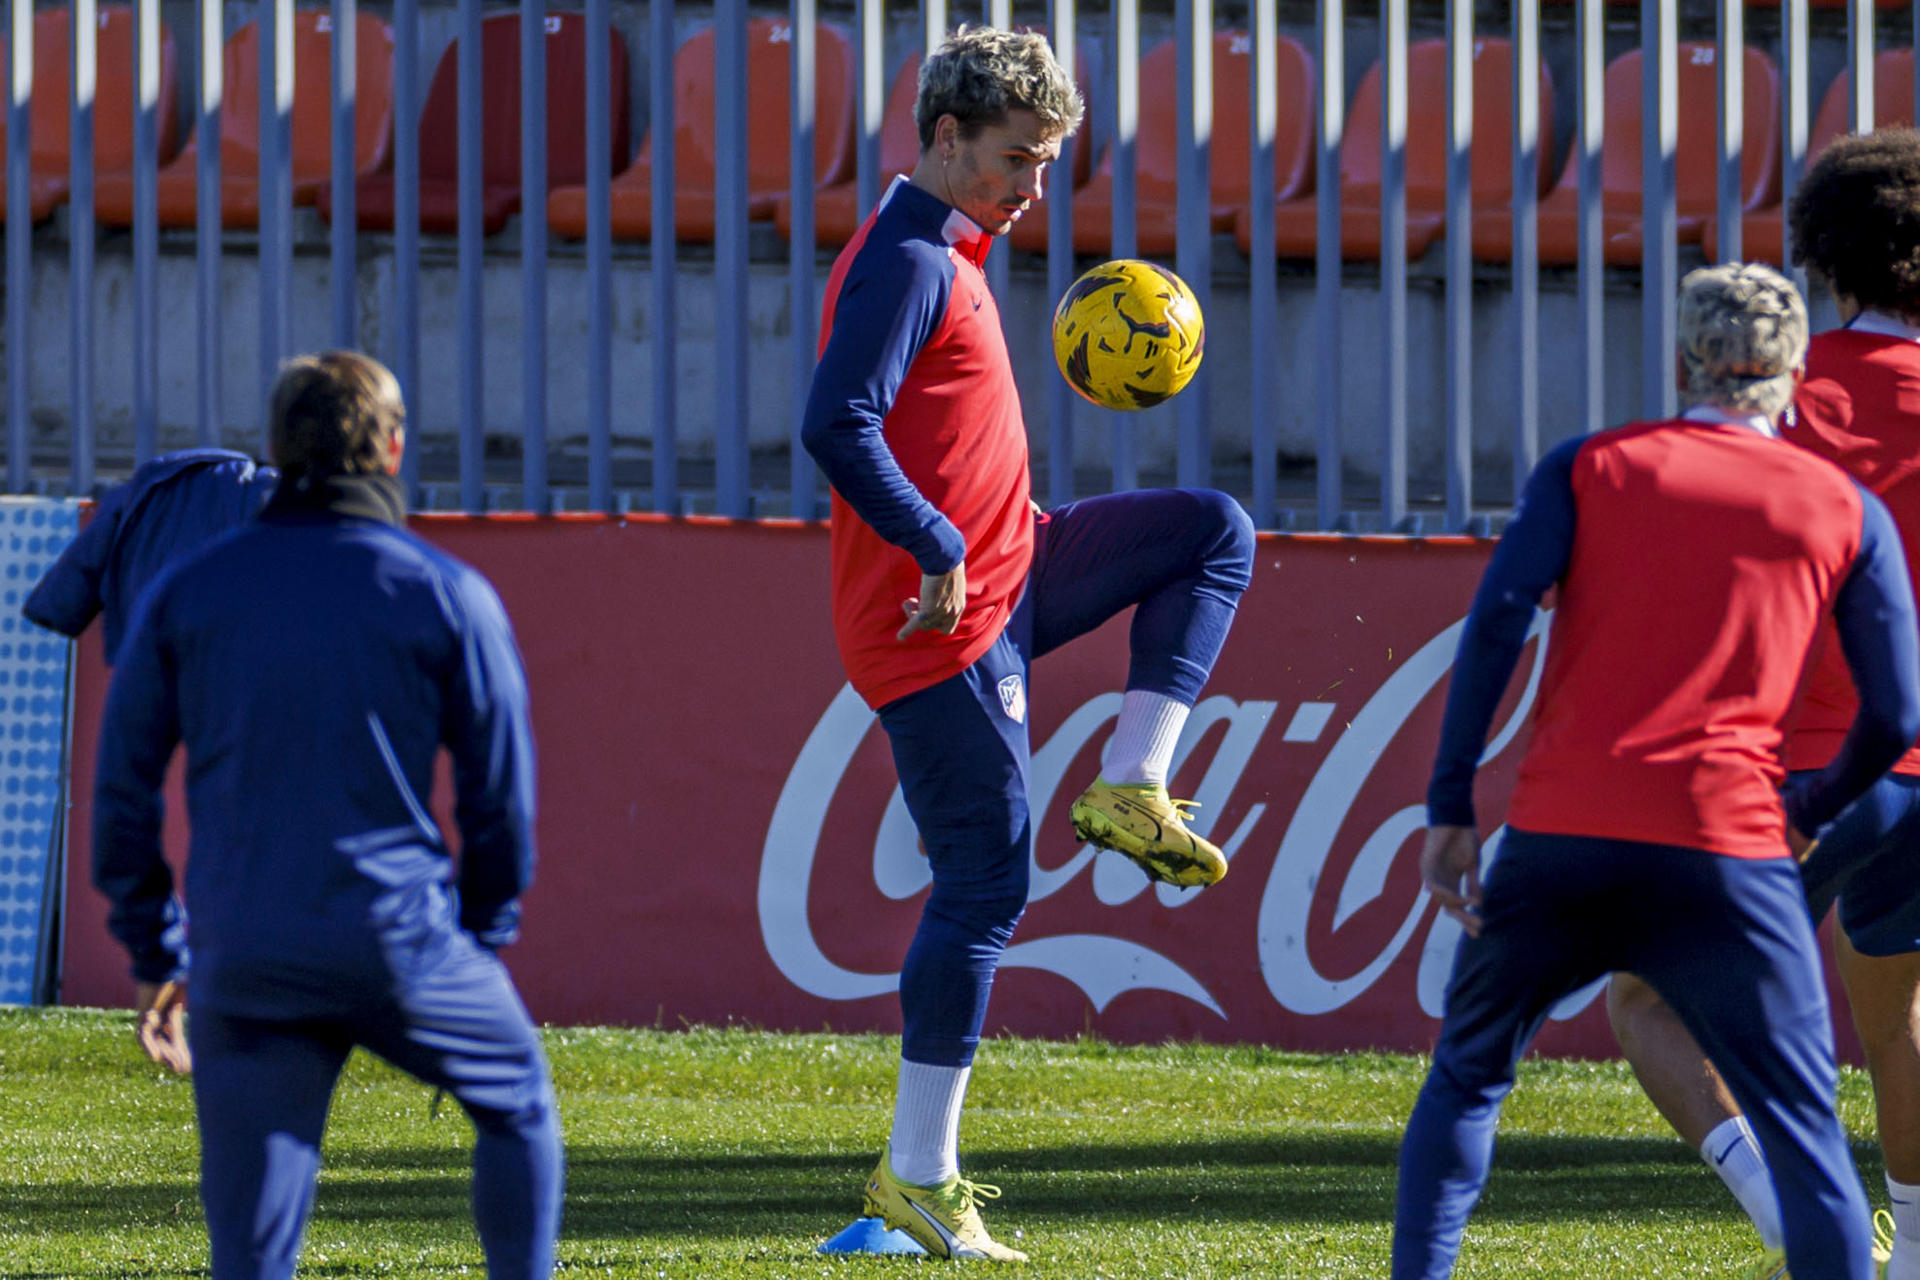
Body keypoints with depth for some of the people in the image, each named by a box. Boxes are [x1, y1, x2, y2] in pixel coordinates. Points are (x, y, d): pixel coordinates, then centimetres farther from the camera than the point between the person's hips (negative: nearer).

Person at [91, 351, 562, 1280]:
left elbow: (122, 787, 8)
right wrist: (484, 937, 17)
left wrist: (153, 955, 15)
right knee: (518, 1106, 22)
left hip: (239, 959, 2)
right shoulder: (448, 596, 0)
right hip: (398, 940, -2)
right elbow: (502, 790, 4)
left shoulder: (184, 593, 7)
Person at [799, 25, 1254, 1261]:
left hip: (997, 577, 10)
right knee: (986, 880, -7)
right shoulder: (907, 264, -17)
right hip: (945, 623, -10)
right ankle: (918, 1177, -3)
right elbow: (837, 426, -29)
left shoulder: (947, 256, 15)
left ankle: (1130, 788, 4)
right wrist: (942, 553, -26)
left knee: (1216, 533, 12)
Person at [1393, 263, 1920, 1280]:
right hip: (1726, 848, -1)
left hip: (1558, 839, 1)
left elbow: (1496, 624, -2)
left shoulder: (1588, 467, 11)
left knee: (1465, 1080, 20)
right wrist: (1813, 807, 26)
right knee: (1804, 1135, 5)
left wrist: (1450, 812, -1)